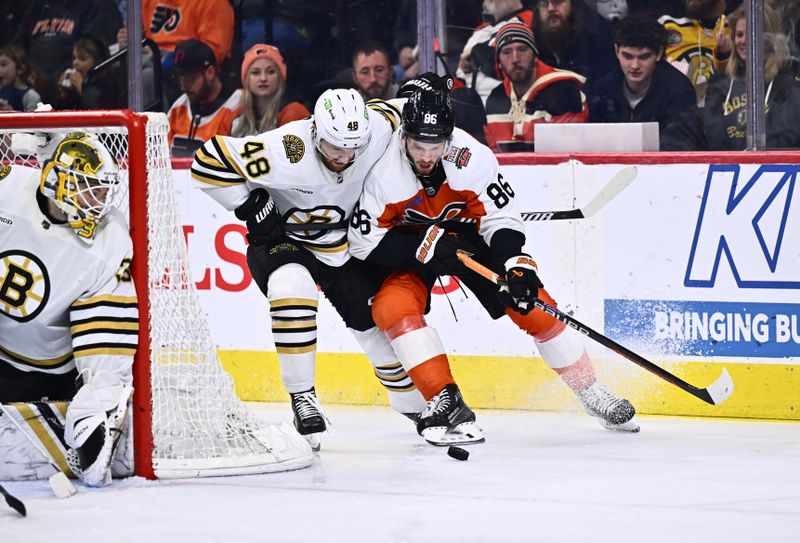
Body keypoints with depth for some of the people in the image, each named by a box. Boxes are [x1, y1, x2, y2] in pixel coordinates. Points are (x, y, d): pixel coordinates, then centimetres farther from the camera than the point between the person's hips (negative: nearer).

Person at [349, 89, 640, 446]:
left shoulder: (472, 159, -28)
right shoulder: (382, 171, -31)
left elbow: (500, 217, -17)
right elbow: (364, 243, -25)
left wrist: (516, 265, -32)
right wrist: (425, 246, -33)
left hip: (466, 234, 1)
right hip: (406, 248, -1)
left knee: (529, 301, -7)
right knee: (392, 306, -29)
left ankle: (591, 394, 10)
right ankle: (446, 403, -25)